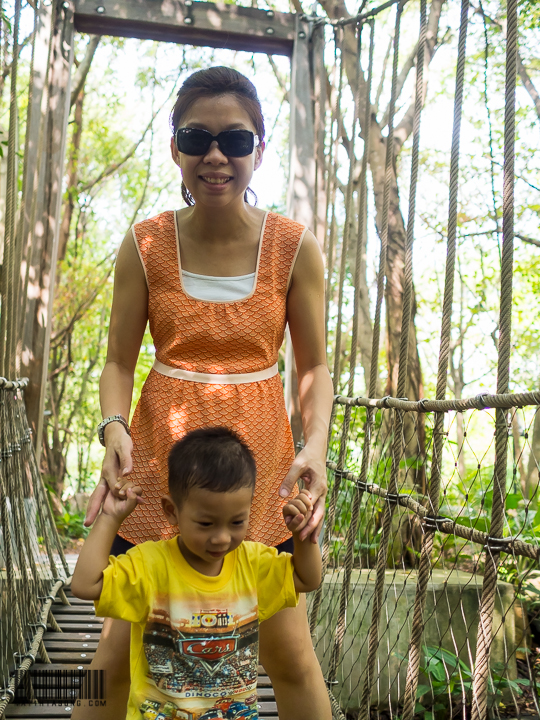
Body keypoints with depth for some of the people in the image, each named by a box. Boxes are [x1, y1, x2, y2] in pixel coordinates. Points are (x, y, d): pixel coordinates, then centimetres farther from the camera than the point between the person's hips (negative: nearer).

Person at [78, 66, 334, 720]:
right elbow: (119, 361, 1)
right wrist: (114, 429, -18)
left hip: (261, 457, 0)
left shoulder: (295, 249, -5)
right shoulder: (144, 245, -4)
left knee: (289, 653, 7)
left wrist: (315, 444, -17)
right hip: (160, 452, 1)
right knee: (119, 650, 6)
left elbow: (314, 368, 0)